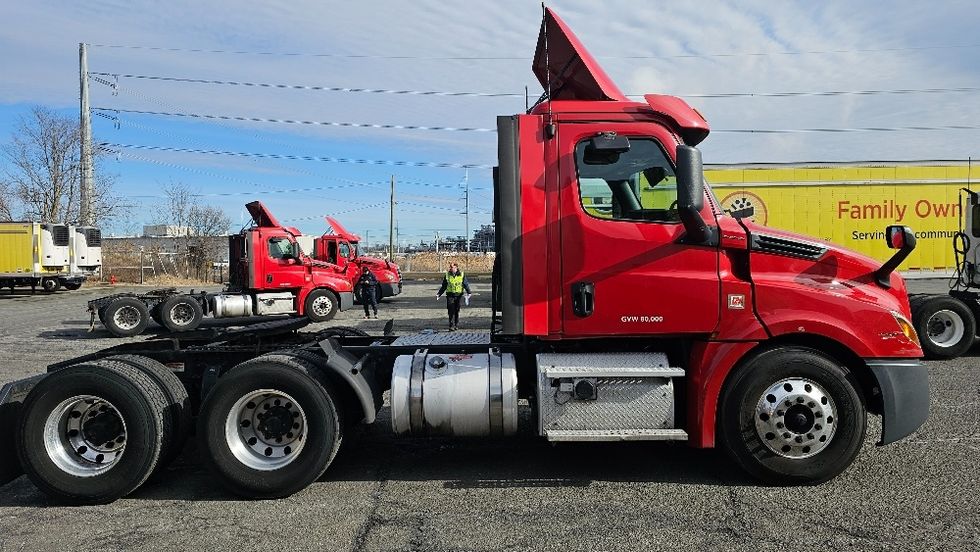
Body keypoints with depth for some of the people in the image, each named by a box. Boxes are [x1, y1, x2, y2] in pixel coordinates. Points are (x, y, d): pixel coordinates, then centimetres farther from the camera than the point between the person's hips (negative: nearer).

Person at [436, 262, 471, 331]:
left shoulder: (462, 275, 2)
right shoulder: (447, 275, 5)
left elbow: (466, 285, 4)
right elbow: (444, 286, 13)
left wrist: (468, 293, -8)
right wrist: (439, 294, 9)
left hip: (458, 295, 0)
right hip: (450, 295, 0)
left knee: (457, 311, 5)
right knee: (451, 311, -6)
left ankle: (456, 325, 17)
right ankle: (451, 326, -6)